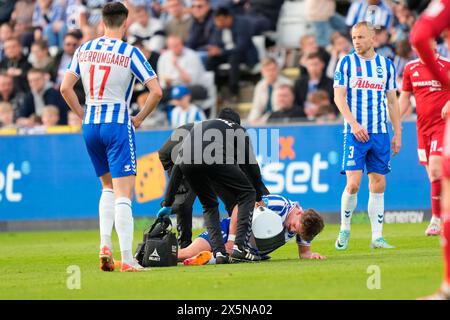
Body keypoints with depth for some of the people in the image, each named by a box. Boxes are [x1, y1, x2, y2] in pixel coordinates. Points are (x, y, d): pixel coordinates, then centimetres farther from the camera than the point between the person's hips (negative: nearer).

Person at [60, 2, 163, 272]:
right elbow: (156, 91, -11)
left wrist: (83, 115, 12)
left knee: (108, 187, 22)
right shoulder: (130, 53, -7)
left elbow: (65, 88, 4)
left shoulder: (84, 50, 6)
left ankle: (105, 245, 7)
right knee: (123, 195, -7)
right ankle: (127, 260, -13)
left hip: (90, 125, 5)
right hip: (118, 124, -5)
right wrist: (140, 118, 2)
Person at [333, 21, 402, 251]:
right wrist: (354, 124, -17)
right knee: (353, 183, -11)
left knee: (378, 184, 3)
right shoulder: (347, 63, 1)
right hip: (355, 133, -3)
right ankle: (344, 229, 8)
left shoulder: (386, 65, 10)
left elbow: (392, 101, 14)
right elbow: (339, 96, -4)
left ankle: (377, 237, 6)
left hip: (380, 133, 3)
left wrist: (398, 133, 9)